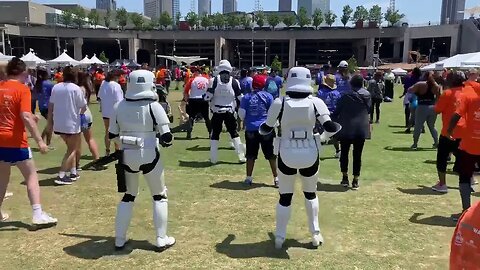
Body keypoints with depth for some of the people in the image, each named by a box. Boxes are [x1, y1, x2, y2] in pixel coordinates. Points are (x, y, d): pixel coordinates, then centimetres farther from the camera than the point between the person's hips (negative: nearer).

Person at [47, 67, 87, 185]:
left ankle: (73, 172, 24)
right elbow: (83, 107, -9)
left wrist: (50, 122, 13)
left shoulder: (56, 87, 3)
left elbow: (50, 106, 6)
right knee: (72, 150, 5)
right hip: (72, 123, -6)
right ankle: (61, 176, -3)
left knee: (71, 148, 21)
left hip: (58, 124, 6)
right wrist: (80, 112, 14)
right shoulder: (76, 88, -11)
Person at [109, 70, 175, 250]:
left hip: (127, 157, 4)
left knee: (128, 196, 21)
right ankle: (162, 239, 17)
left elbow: (112, 135, 6)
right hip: (149, 156, -3)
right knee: (159, 196, 15)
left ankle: (119, 240, 24)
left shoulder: (119, 106, -1)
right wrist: (166, 140, 8)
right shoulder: (154, 106, -12)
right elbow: (166, 137, -14)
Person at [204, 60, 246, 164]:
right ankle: (242, 156, 13)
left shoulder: (214, 80, -8)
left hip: (217, 112, -1)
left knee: (215, 134, 10)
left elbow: (207, 97, -9)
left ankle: (213, 158, 11)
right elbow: (240, 98, 4)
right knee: (234, 133, 14)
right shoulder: (234, 82, -4)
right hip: (230, 112, 1)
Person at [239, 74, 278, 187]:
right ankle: (276, 179, 11)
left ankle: (249, 178, 16)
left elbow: (241, 114, 1)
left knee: (251, 155, 11)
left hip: (251, 129, 1)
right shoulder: (268, 96, -3)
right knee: (271, 155, 7)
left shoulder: (246, 97, 0)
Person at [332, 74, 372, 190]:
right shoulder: (367, 95, 3)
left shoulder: (346, 96, -8)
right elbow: (369, 109, 16)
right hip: (361, 129, 2)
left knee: (344, 153, 12)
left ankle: (345, 178, 15)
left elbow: (337, 112, -4)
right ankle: (355, 181, 8)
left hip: (346, 129, -2)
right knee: (357, 155, 6)